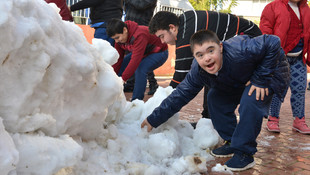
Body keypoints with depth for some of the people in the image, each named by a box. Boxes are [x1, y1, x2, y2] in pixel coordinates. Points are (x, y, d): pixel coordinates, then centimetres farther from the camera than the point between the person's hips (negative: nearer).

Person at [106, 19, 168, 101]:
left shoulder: (139, 35, -38)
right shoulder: (119, 38, -12)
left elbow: (135, 60, -43)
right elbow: (118, 59, -7)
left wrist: (123, 79, -44)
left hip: (159, 53, -8)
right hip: (142, 53, 8)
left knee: (140, 69, -34)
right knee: (120, 66, -5)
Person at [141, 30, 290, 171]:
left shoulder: (239, 51, -41)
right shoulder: (197, 72, -21)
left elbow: (273, 42, -37)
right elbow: (180, 95, -14)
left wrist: (261, 79, -35)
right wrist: (154, 119, -15)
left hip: (271, 72, -6)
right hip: (241, 80, 6)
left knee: (250, 100, -30)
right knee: (216, 98, -4)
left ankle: (244, 153, -16)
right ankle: (232, 142, 10)